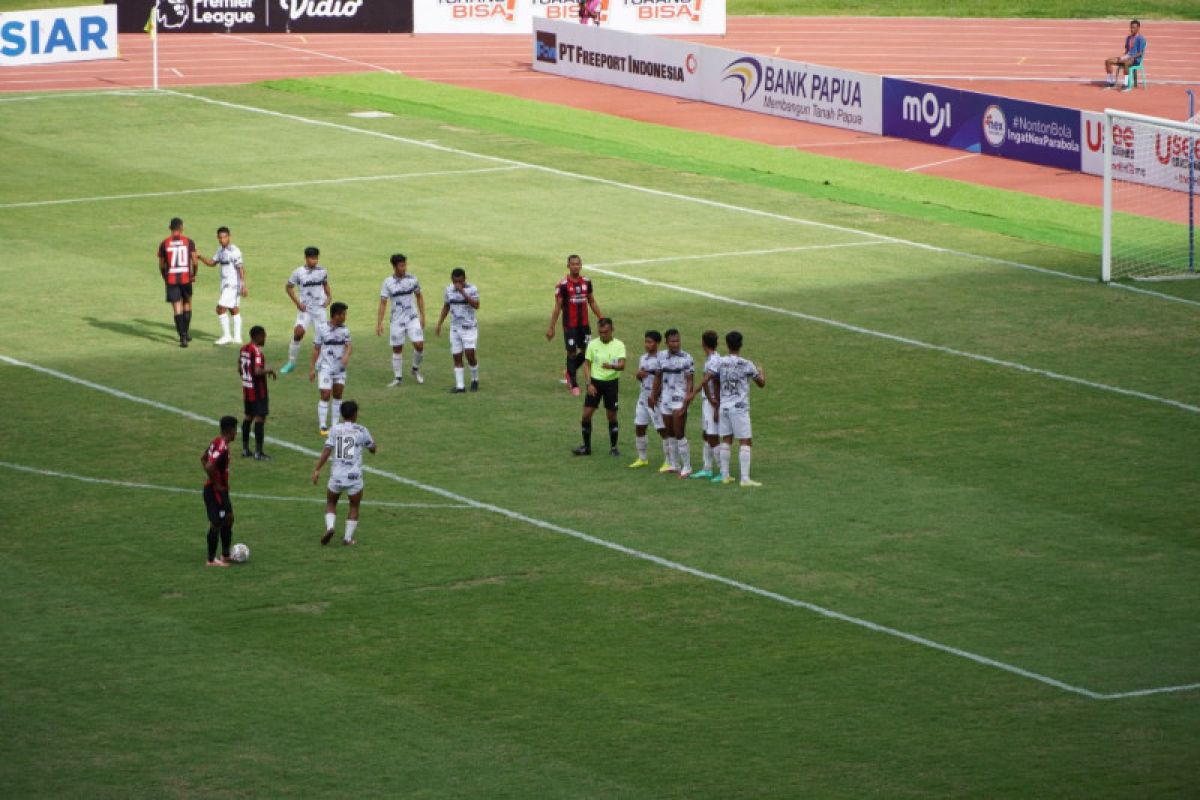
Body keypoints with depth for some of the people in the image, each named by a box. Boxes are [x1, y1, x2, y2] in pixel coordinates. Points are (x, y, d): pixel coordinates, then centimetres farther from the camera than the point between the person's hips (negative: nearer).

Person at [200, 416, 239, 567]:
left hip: (220, 490, 10)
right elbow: (209, 467, -35)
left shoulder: (216, 442, 6)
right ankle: (212, 559, 7)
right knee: (216, 523, -1)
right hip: (216, 491, -10)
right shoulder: (223, 448, -24)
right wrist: (216, 484, -21)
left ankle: (225, 555, 27)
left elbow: (203, 459, 18)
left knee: (228, 519, 19)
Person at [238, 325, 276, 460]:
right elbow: (258, 372, -28)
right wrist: (269, 370, -12)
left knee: (248, 416, 18)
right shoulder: (257, 351, -20)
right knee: (260, 418, -5)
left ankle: (245, 449, 24)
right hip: (258, 389, -9)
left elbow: (240, 368, 15)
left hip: (246, 388, 9)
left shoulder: (243, 349, 7)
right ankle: (258, 453, -5)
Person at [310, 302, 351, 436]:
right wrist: (312, 368, -3)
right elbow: (316, 349, -4)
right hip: (325, 367, -4)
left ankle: (334, 424, 18)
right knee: (325, 395, -7)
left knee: (338, 395, 8)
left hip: (340, 368, 4)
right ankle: (322, 426, -3)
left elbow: (348, 345, -7)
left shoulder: (344, 329, 2)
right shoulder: (322, 328, -8)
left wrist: (346, 355, -30)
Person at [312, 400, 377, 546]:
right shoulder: (361, 431, -1)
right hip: (354, 477, -1)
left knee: (331, 503, 20)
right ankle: (348, 537, 15)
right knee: (354, 507, 18)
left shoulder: (334, 429, 0)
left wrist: (317, 470, -7)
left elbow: (326, 450, -9)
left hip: (336, 475, 1)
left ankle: (329, 527, -4)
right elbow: (373, 449, 13)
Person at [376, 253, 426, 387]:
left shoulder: (412, 279, -3)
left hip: (412, 318, 1)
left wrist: (422, 316, 8)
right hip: (397, 320, -1)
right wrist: (379, 323, -8)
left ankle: (416, 369, 16)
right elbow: (383, 303, -4)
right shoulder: (388, 282, -7)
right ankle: (398, 378, 17)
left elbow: (419, 297, 10)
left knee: (419, 345, -10)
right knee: (397, 349, 5)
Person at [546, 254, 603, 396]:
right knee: (572, 352, -2)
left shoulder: (586, 282, 3)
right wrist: (551, 327, -9)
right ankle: (574, 384, 6)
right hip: (570, 325, -5)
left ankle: (570, 372, 32)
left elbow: (592, 302, 13)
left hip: (584, 324, 5)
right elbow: (558, 307, -8)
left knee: (586, 350, 8)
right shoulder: (563, 285, -11)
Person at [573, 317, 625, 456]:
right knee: (586, 414, -4)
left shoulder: (619, 345, -4)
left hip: (611, 382, -1)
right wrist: (589, 384, -7)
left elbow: (622, 365, -15)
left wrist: (611, 366, -37)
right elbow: (587, 365, 4)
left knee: (612, 416, 4)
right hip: (595, 382, 1)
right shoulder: (593, 344, 1)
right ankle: (586, 447, 8)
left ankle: (613, 447, 16)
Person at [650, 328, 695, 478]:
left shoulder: (687, 359, -9)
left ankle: (687, 466, -4)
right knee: (670, 433, 11)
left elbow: (690, 381, -10)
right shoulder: (662, 357, 8)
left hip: (679, 398, -6)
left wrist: (686, 401, -16)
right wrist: (653, 395, 19)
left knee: (679, 433, -9)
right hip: (665, 398, 6)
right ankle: (675, 465, 21)